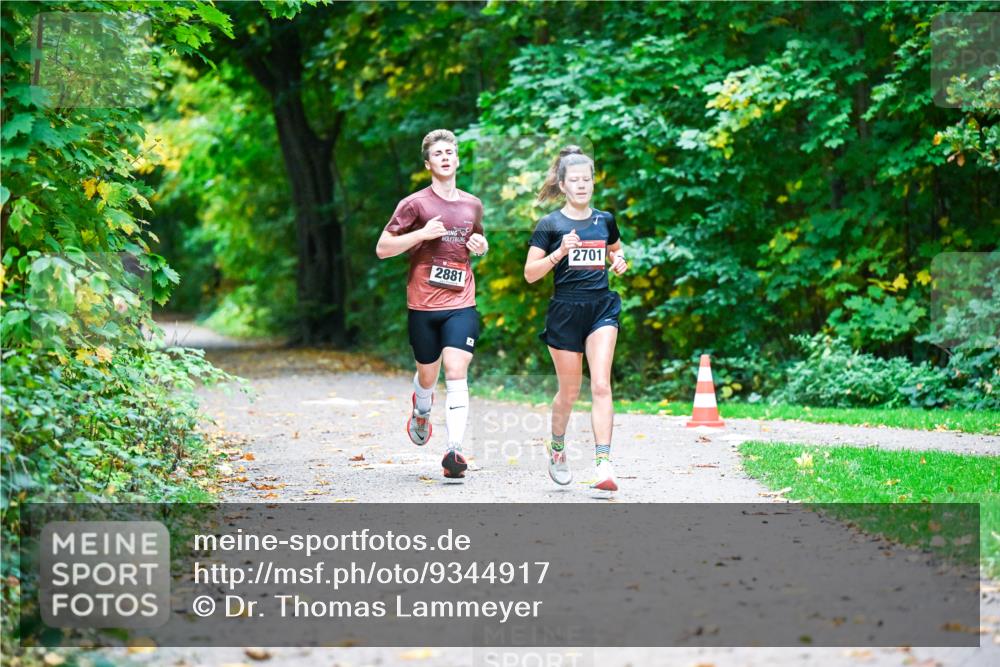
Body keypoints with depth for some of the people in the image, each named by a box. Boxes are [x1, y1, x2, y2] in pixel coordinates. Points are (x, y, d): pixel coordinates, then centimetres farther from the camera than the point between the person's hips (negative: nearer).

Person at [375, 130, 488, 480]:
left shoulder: (472, 205, 10)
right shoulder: (414, 204, -3)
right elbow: (382, 248, -3)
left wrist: (481, 246, 5)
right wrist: (422, 234, -16)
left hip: (461, 304, 1)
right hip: (423, 305, -1)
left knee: (456, 372, -14)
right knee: (428, 374, 13)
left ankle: (454, 450, -19)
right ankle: (421, 413, 49)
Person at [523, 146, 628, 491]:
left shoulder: (604, 220, 8)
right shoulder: (550, 224, -2)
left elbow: (616, 249, 29)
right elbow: (530, 273, -6)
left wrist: (619, 261, 6)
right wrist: (560, 252, -20)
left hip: (601, 308, 2)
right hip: (565, 311, -2)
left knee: (601, 385, -13)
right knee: (569, 391, 8)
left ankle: (603, 463, -19)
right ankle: (557, 447, 37)